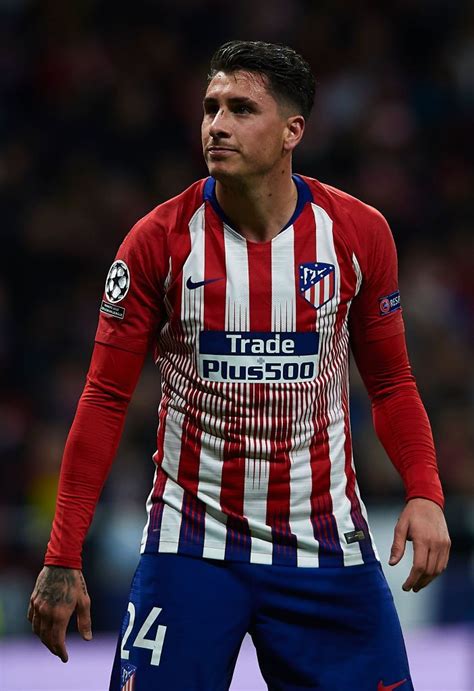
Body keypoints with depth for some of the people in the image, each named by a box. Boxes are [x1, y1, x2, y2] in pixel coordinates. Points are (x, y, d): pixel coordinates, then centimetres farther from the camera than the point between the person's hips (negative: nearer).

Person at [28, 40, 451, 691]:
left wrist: (425, 494, -9)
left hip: (325, 545, 1)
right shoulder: (159, 240, -6)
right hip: (192, 545, -1)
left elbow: (391, 382, 8)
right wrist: (63, 558, -7)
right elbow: (105, 400, -3)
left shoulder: (358, 233, -3)